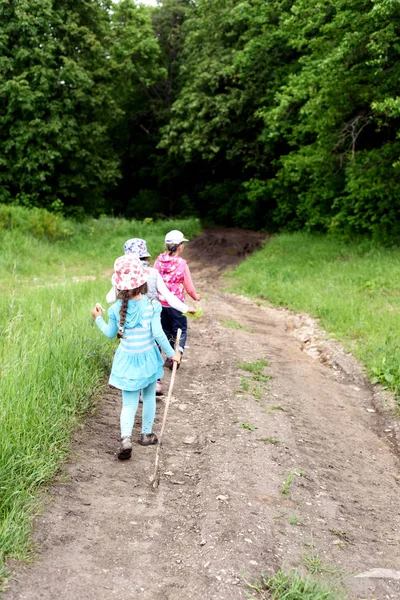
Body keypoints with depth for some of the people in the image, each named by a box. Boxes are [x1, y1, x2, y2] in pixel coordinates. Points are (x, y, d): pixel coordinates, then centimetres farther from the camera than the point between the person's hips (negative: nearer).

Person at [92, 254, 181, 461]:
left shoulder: (116, 309, -8)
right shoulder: (152, 304, -15)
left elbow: (110, 333, 5)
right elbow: (157, 333, -16)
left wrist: (98, 319, 22)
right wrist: (171, 353, -5)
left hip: (127, 360, 1)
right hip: (148, 358, -1)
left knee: (129, 403, 7)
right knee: (149, 397, 20)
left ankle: (126, 437, -13)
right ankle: (146, 434, 32)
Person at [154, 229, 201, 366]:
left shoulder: (159, 260, -5)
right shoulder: (182, 264, -15)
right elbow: (189, 288, -7)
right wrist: (196, 297, 12)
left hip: (160, 302, 4)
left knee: (166, 330, 18)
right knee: (181, 330, 11)